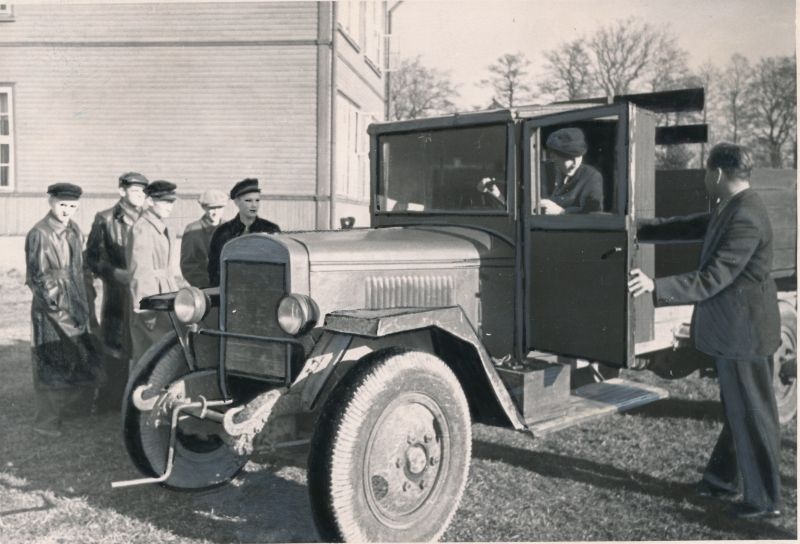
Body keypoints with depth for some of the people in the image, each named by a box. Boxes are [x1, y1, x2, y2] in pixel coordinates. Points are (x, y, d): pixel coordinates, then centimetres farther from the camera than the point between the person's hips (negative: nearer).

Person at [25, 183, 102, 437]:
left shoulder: (75, 231, 8)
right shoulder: (38, 234, -13)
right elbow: (36, 278, -13)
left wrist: (84, 302, 13)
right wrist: (56, 306, -16)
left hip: (76, 307, 7)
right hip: (51, 310, -7)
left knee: (80, 359, 13)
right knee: (51, 365, 1)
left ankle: (73, 406, 31)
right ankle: (46, 421, 13)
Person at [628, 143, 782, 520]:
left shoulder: (745, 219, -24)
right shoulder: (731, 209, 7)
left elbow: (712, 278, -28)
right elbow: (689, 226, 19)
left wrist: (656, 287, -33)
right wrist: (640, 230, 19)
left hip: (743, 333, -10)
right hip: (733, 330, 10)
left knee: (752, 415, 4)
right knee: (737, 410, 21)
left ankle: (763, 499, 19)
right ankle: (722, 478, 36)